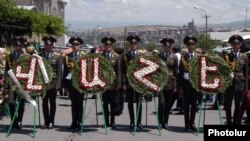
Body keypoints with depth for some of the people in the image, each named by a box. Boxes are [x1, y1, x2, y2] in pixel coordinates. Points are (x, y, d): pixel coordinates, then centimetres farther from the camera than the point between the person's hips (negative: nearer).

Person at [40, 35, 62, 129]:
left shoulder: (57, 56, 0)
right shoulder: (40, 56, 6)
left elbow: (59, 71, -3)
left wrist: (58, 84, -9)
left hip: (53, 83, -2)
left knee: (52, 103, 4)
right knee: (44, 103, 7)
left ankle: (51, 122, 12)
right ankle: (46, 121, 14)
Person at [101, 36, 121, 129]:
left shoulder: (116, 57, 2)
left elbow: (119, 71, 0)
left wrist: (118, 84, -6)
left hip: (113, 84, 0)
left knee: (113, 104, 6)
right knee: (105, 104, 7)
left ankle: (112, 122, 14)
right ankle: (106, 122, 14)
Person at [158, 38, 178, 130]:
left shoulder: (174, 57, 7)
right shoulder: (158, 56, 7)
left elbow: (176, 72, 5)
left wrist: (175, 85, -1)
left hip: (170, 83, 1)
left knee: (168, 104, 4)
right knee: (161, 103, -5)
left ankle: (165, 123, 13)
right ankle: (160, 122, 3)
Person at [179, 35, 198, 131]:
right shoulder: (183, 56, 1)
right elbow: (181, 71, 0)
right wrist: (180, 85, -5)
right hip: (186, 82, -1)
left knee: (194, 103, 6)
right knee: (186, 104, 3)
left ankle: (192, 123, 14)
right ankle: (187, 123, 9)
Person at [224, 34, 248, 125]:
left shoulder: (244, 57, 4)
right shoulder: (226, 56, 0)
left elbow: (246, 73, 4)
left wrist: (246, 87, 1)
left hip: (239, 84, 1)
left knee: (238, 106, 8)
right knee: (227, 105, 6)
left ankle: (236, 123, 19)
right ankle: (229, 123, 20)